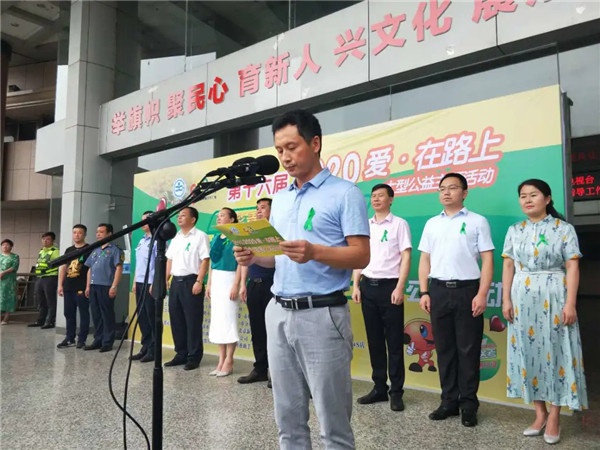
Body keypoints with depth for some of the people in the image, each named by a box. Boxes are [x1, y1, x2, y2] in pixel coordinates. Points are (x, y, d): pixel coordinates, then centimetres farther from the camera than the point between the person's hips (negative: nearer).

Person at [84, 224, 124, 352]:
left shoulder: (114, 250, -3)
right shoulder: (95, 251, 19)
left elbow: (119, 268, -11)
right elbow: (90, 269, 22)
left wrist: (114, 286, -18)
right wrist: (87, 286, 15)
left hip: (106, 287, -7)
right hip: (93, 286, 7)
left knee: (107, 315, -2)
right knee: (96, 315, 11)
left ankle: (107, 342, 4)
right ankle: (98, 341, 19)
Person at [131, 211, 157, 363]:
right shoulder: (141, 241, 18)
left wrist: (154, 283, -18)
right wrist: (135, 282, 16)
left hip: (151, 284, -8)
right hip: (140, 283, 8)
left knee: (152, 317, -2)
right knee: (142, 317, 11)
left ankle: (153, 350, 5)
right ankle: (145, 347, 19)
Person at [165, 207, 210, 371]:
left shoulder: (200, 236, -5)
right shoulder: (176, 237, 17)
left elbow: (205, 260, -11)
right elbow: (170, 260, 19)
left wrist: (199, 281, -19)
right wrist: (165, 279, 11)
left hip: (190, 281, -7)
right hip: (175, 281, 7)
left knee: (193, 321, -2)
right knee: (176, 319, 10)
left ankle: (194, 357, 7)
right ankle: (181, 354, 21)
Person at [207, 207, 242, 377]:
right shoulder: (216, 238, 14)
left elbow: (240, 263, -12)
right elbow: (212, 262, 17)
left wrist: (236, 285, -18)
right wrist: (209, 283, 12)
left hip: (229, 279, -7)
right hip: (216, 280, 8)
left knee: (228, 318, -6)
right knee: (217, 318, 7)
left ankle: (229, 361, 1)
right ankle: (221, 360, 14)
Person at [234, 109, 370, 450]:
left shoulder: (345, 193, -5)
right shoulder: (280, 199, 15)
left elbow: (361, 256, -11)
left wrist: (315, 252, -26)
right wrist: (254, 257, -3)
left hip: (322, 315, -6)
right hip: (279, 313, 7)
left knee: (333, 421, 4)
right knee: (288, 417, 15)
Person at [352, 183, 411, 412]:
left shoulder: (399, 224, -1)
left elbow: (405, 257, -6)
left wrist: (400, 288, -14)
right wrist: (356, 285, 7)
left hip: (389, 286, -5)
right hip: (368, 286, 5)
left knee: (394, 341, 2)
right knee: (374, 340, 10)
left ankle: (396, 391, 12)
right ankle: (379, 387, 21)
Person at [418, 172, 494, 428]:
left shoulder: (477, 222, 4)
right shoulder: (432, 223, 15)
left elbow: (487, 260, -1)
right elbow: (425, 260, 13)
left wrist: (482, 294, -10)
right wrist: (424, 292, 5)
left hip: (467, 290, -3)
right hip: (439, 290, 3)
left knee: (468, 349, 2)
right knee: (444, 348, 8)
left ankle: (468, 404, 14)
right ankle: (449, 401, 19)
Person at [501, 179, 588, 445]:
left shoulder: (564, 229, -1)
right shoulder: (514, 231, 9)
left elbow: (572, 267, -5)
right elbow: (508, 266, 7)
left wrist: (570, 303, -12)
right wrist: (506, 300, 1)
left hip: (554, 298, -3)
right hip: (523, 298, 4)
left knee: (555, 351, 0)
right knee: (528, 351, 6)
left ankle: (554, 417, 12)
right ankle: (540, 413, 19)